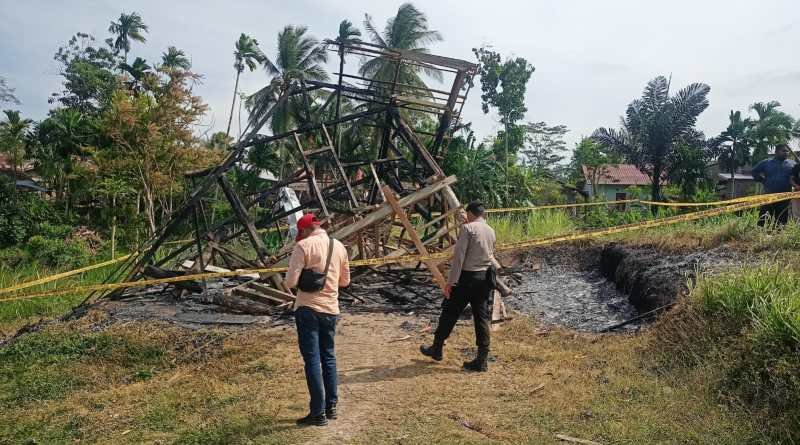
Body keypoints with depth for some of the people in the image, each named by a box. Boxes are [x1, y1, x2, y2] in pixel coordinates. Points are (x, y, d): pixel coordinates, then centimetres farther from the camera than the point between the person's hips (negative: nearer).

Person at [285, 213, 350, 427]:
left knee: (312, 361, 0)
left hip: (308, 309, -5)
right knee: (328, 357, 17)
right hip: (331, 310, 5)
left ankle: (318, 413, 4)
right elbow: (345, 281, 15)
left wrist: (288, 281, 7)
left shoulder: (304, 246, -10)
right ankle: (331, 407, 24)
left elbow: (290, 282, -14)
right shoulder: (339, 246, 7)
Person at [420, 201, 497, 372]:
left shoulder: (468, 228, -11)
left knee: (450, 313, 9)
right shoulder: (491, 231, 9)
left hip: (467, 276, -6)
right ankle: (481, 360, 8)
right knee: (482, 318, 7)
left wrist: (451, 281, -15)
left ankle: (436, 349, 23)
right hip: (485, 278, 6)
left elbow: (459, 256, -16)